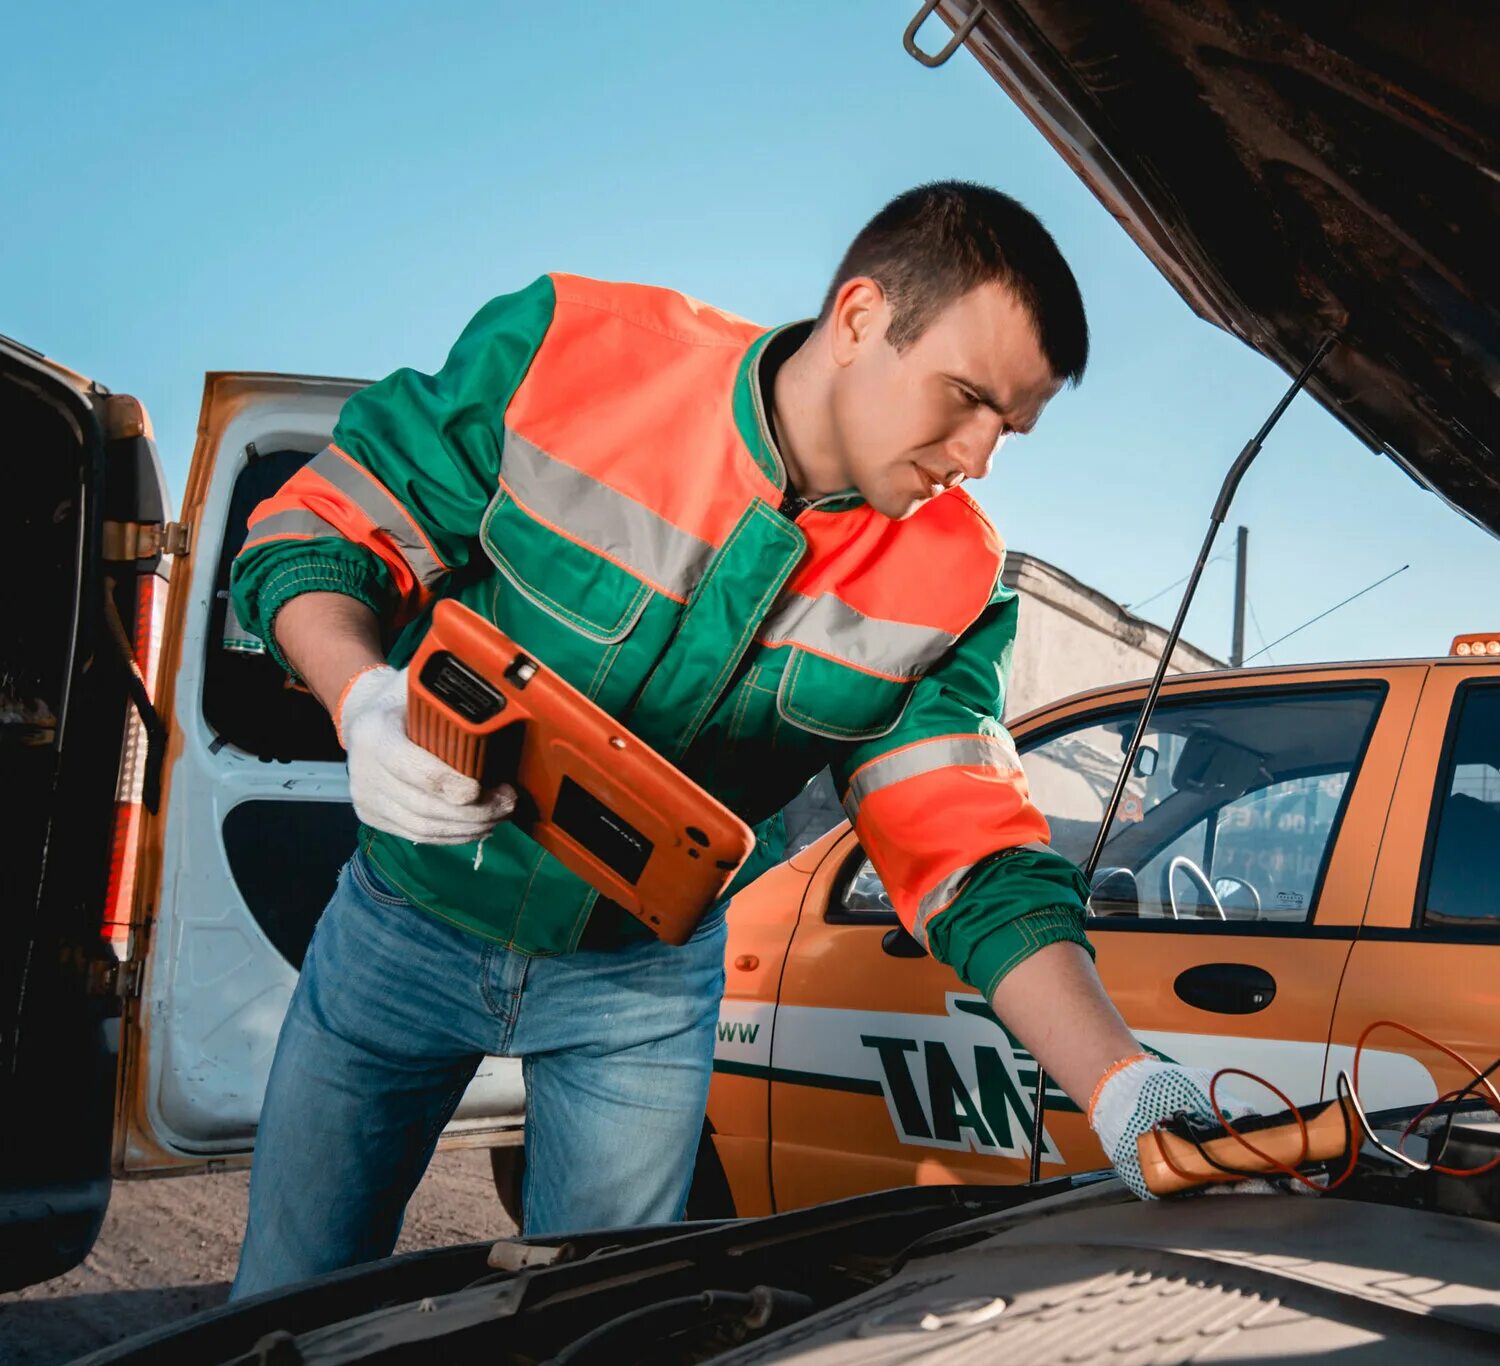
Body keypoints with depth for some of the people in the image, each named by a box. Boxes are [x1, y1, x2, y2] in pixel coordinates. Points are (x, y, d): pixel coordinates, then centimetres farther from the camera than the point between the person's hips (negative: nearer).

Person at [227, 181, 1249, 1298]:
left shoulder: (946, 582, -15)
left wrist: (1123, 1090, -30)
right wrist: (366, 700, -36)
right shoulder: (568, 354, -23)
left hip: (643, 978, 1)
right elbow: (316, 530, -15)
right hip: (412, 916, 0)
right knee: (291, 1311, 14)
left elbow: (969, 852, -17)